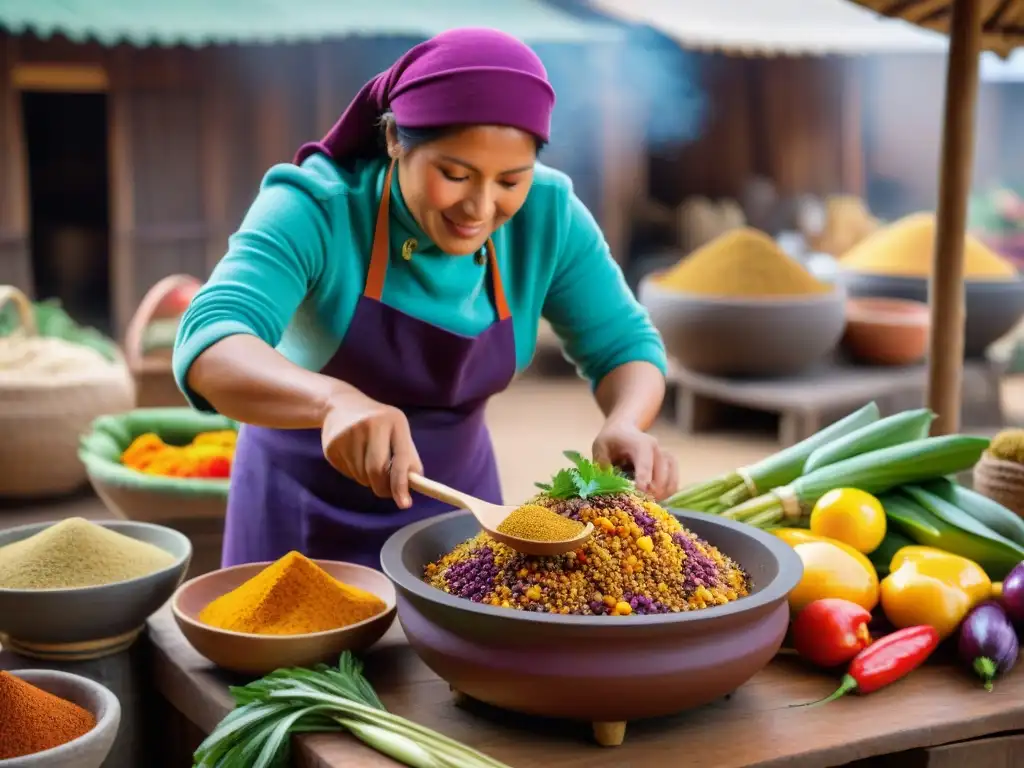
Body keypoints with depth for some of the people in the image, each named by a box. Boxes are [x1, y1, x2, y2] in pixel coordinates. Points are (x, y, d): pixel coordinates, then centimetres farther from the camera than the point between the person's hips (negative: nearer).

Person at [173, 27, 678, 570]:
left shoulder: (546, 215, -16)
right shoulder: (315, 210, -26)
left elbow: (624, 345, -8)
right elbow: (208, 346, -39)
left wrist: (625, 425, -30)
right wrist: (335, 399, -58)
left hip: (452, 499, 3)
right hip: (309, 508, -2)